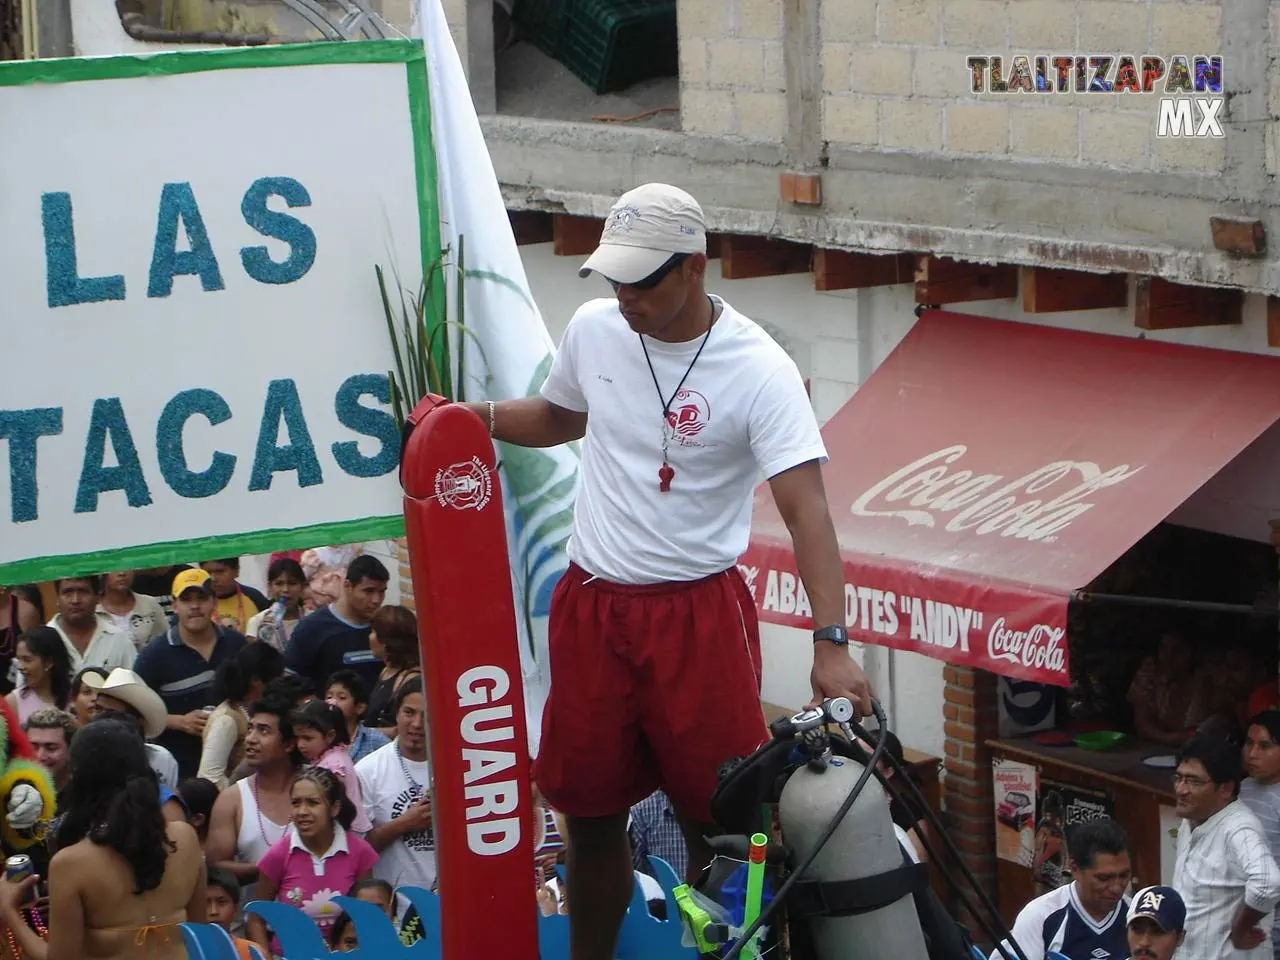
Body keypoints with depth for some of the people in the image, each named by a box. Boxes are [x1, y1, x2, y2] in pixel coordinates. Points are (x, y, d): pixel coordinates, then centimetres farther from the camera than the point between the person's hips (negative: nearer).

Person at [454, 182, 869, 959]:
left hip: (698, 614, -4)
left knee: (718, 822, 0)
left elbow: (806, 507, -23)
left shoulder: (758, 369, -16)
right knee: (591, 814, 12)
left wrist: (832, 642, -34)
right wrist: (479, 416, 3)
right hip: (590, 605, 4)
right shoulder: (593, 328, 0)